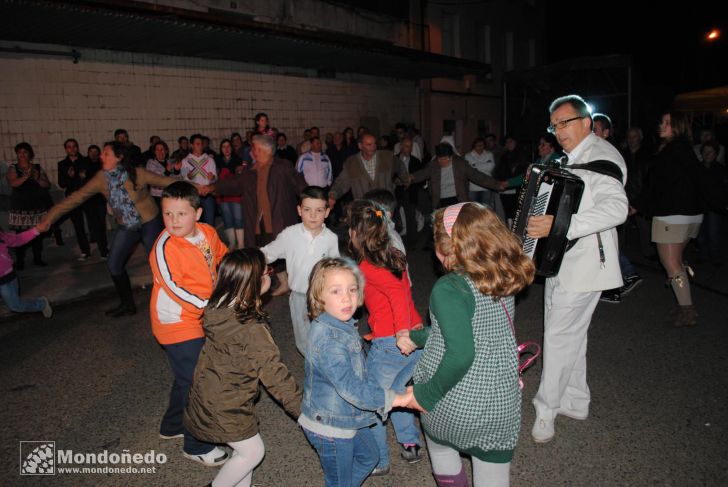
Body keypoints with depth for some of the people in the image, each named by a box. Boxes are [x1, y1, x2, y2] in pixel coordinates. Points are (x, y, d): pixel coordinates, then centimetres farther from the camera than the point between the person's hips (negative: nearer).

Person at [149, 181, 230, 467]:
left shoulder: (207, 233, -4)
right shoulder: (165, 247, -23)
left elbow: (223, 256, 14)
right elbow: (174, 287, -25)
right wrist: (210, 305, -24)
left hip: (200, 320, 7)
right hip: (178, 325, -7)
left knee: (188, 377, 24)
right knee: (193, 383, 3)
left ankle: (172, 426, 47)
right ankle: (196, 446, 23)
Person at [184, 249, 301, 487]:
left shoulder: (218, 308, -10)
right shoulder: (252, 330, -32)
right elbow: (274, 374, -25)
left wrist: (259, 289, 10)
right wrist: (303, 409, -15)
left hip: (208, 394, 8)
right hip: (225, 408, -8)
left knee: (245, 448, 23)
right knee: (253, 451, 15)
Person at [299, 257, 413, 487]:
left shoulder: (344, 325, -2)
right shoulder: (327, 340, -32)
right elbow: (351, 387, -34)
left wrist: (383, 395, 4)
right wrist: (393, 399, -25)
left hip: (348, 418, 9)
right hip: (330, 427, -9)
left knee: (368, 457, 29)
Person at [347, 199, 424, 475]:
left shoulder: (366, 267, -11)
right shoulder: (395, 257, 9)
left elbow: (397, 292, -25)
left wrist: (402, 331, -30)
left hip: (389, 344, -7)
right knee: (396, 391, 30)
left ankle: (378, 462, 26)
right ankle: (411, 444, 34)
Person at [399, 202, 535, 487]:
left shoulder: (449, 288, -21)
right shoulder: (504, 282, 1)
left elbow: (460, 354, -31)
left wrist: (426, 395, -16)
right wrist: (416, 337, 21)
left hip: (453, 409, -5)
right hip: (503, 408, 5)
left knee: (439, 444, 29)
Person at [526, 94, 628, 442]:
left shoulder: (601, 156, -15)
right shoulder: (569, 160, 14)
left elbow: (616, 208, -31)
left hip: (583, 264, -9)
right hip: (560, 260, 9)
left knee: (559, 334, -3)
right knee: (570, 332, 17)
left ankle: (547, 408, 13)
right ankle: (576, 401, 32)